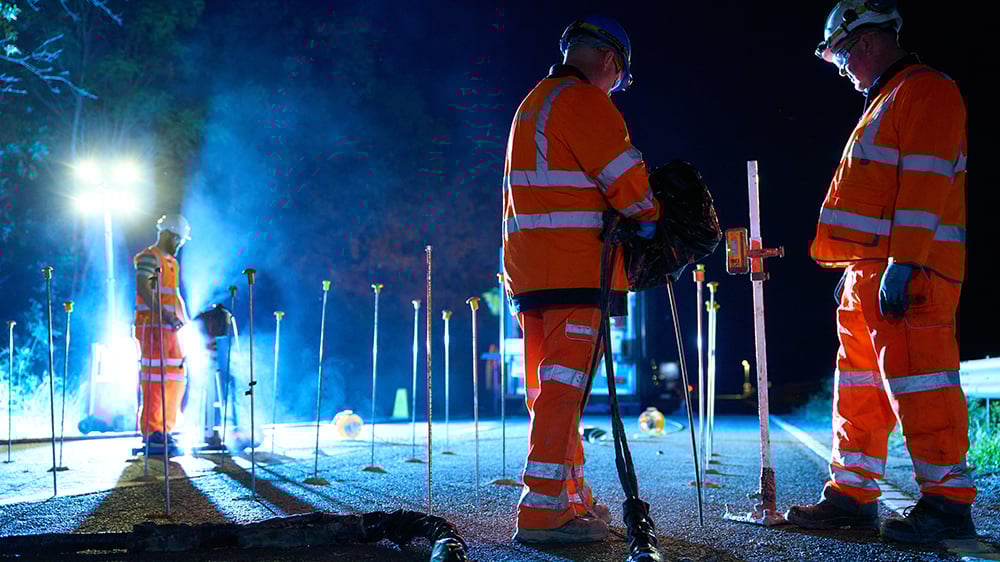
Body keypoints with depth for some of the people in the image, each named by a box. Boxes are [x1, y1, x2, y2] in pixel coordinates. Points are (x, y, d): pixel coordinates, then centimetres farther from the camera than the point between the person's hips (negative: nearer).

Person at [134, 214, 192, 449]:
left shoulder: (172, 262, 23)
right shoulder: (149, 257, -6)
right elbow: (143, 289, -19)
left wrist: (183, 318, 17)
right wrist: (164, 314, -25)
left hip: (170, 327, 10)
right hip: (152, 326, -10)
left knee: (176, 376, 9)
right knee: (154, 376, -10)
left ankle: (164, 429, 15)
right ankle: (151, 430, -8)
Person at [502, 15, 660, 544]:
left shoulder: (531, 104, 23)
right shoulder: (584, 100, -7)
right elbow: (625, 178, -12)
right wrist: (648, 218, 6)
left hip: (528, 264, 10)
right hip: (573, 266, -10)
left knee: (549, 387, 12)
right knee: (565, 385, -11)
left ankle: (573, 499, 22)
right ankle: (543, 510, -14)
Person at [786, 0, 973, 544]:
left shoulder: (925, 90, -6)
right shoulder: (885, 102, 25)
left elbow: (924, 185, -18)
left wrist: (902, 264, -24)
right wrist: (855, 269, 23)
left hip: (907, 273, -10)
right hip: (868, 271, 10)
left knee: (917, 381, -10)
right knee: (860, 385, 12)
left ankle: (947, 502, -5)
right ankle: (852, 493, 18)